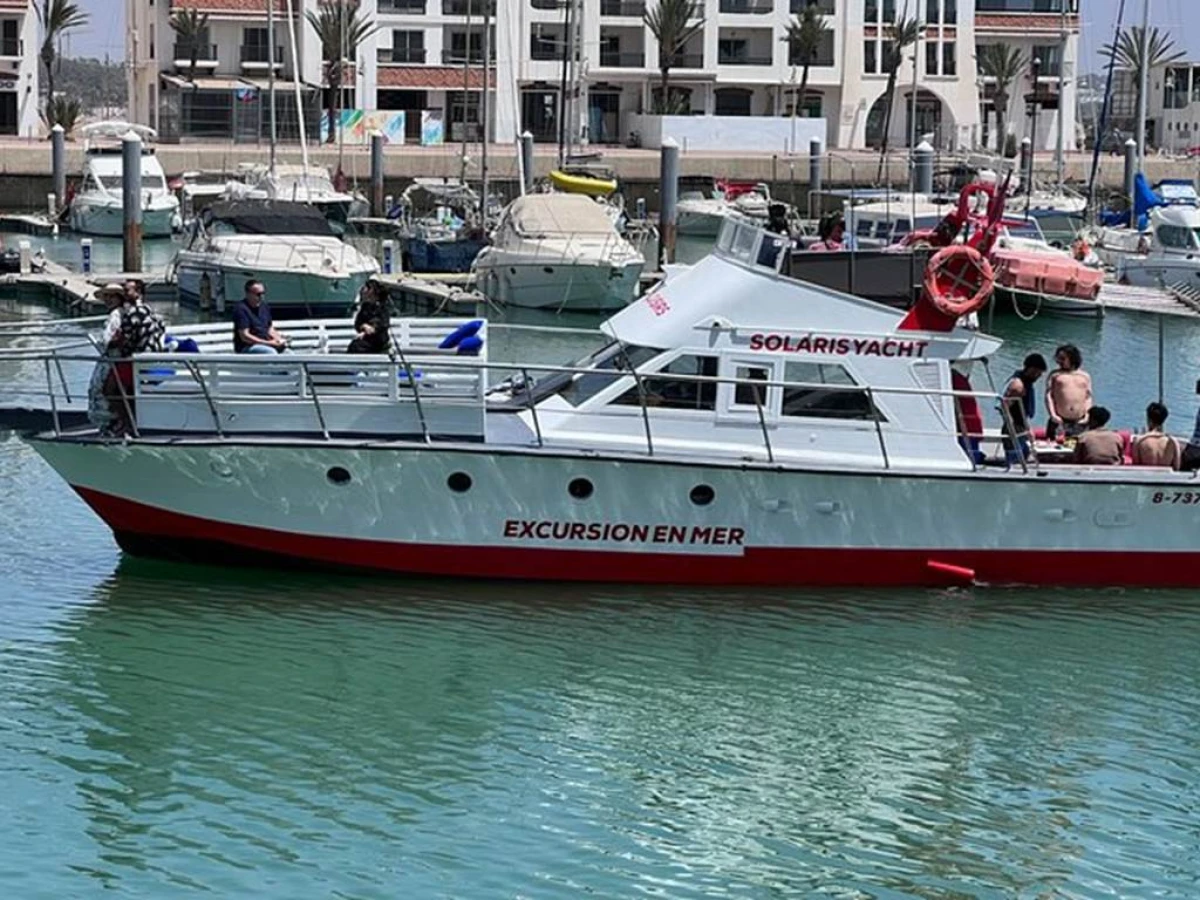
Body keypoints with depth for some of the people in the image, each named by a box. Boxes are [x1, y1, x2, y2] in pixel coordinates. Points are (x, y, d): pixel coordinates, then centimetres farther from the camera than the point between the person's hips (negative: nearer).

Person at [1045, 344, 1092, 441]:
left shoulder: (1085, 376, 15)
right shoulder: (1054, 375, 10)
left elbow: (1089, 397, 13)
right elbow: (1048, 395, 2)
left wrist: (1087, 416, -1)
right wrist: (1053, 415, -10)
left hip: (1080, 423, 1)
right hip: (1059, 422, -1)